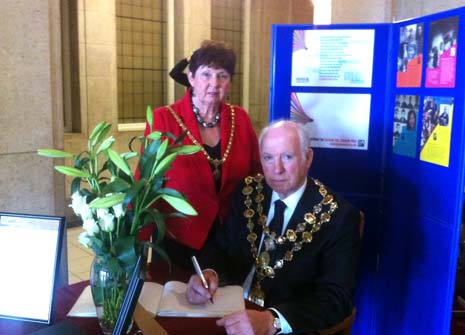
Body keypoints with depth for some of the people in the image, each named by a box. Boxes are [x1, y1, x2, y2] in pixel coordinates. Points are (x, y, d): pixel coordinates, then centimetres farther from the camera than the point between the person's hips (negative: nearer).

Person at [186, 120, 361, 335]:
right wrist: (208, 273, -18)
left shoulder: (338, 216, -13)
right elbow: (222, 250, 4)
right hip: (233, 311, 3)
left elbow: (337, 298, -18)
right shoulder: (248, 191, 0)